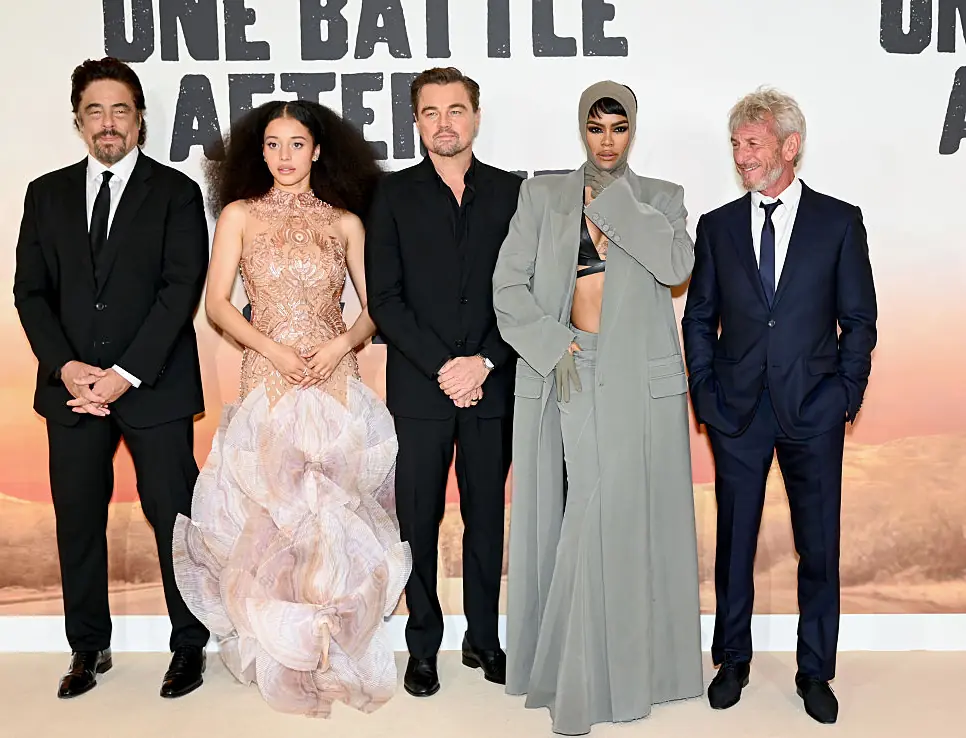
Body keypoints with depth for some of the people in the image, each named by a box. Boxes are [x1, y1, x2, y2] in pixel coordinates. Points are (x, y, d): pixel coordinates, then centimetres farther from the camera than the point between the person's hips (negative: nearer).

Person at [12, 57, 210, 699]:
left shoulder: (176, 192, 2)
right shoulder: (48, 194, 13)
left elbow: (181, 289, -7)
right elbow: (31, 290, 8)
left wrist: (125, 374, -14)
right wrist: (66, 367, -8)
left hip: (155, 387, -3)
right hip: (71, 385, 4)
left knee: (173, 517, 2)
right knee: (78, 522, 9)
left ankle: (190, 646, 17)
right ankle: (89, 648, 24)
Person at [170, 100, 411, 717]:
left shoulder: (345, 222, 8)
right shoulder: (240, 215, 7)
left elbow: (375, 306, 8)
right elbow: (218, 303, 1)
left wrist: (341, 344, -10)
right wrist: (273, 350, -11)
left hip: (336, 381, 0)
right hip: (268, 382, 0)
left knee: (335, 517, 1)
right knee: (270, 519, 1)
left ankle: (336, 652, 19)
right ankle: (287, 658, 20)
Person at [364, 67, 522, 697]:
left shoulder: (511, 192, 7)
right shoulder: (394, 195, 5)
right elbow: (384, 298, -2)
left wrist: (484, 362, -10)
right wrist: (442, 367, -12)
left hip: (492, 385, 1)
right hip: (419, 387, -1)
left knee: (487, 516, 10)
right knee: (419, 521, 5)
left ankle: (484, 638, 24)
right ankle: (423, 646, 19)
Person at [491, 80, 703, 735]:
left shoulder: (661, 198, 10)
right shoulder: (544, 195, 9)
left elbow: (676, 266, -10)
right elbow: (508, 285, 2)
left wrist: (616, 199, -7)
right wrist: (554, 346, -9)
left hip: (640, 380, 0)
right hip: (567, 373, 0)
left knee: (628, 517, 0)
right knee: (573, 517, 0)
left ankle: (626, 664, 16)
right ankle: (571, 672, 11)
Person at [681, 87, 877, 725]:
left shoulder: (840, 221, 2)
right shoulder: (717, 226, 6)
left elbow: (859, 319, 3)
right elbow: (699, 320, 9)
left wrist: (846, 396, -4)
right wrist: (706, 396, 1)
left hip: (813, 412, -1)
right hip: (737, 411, 1)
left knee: (819, 546, 8)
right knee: (734, 542, 9)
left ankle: (815, 671, 24)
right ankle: (733, 661, 25)